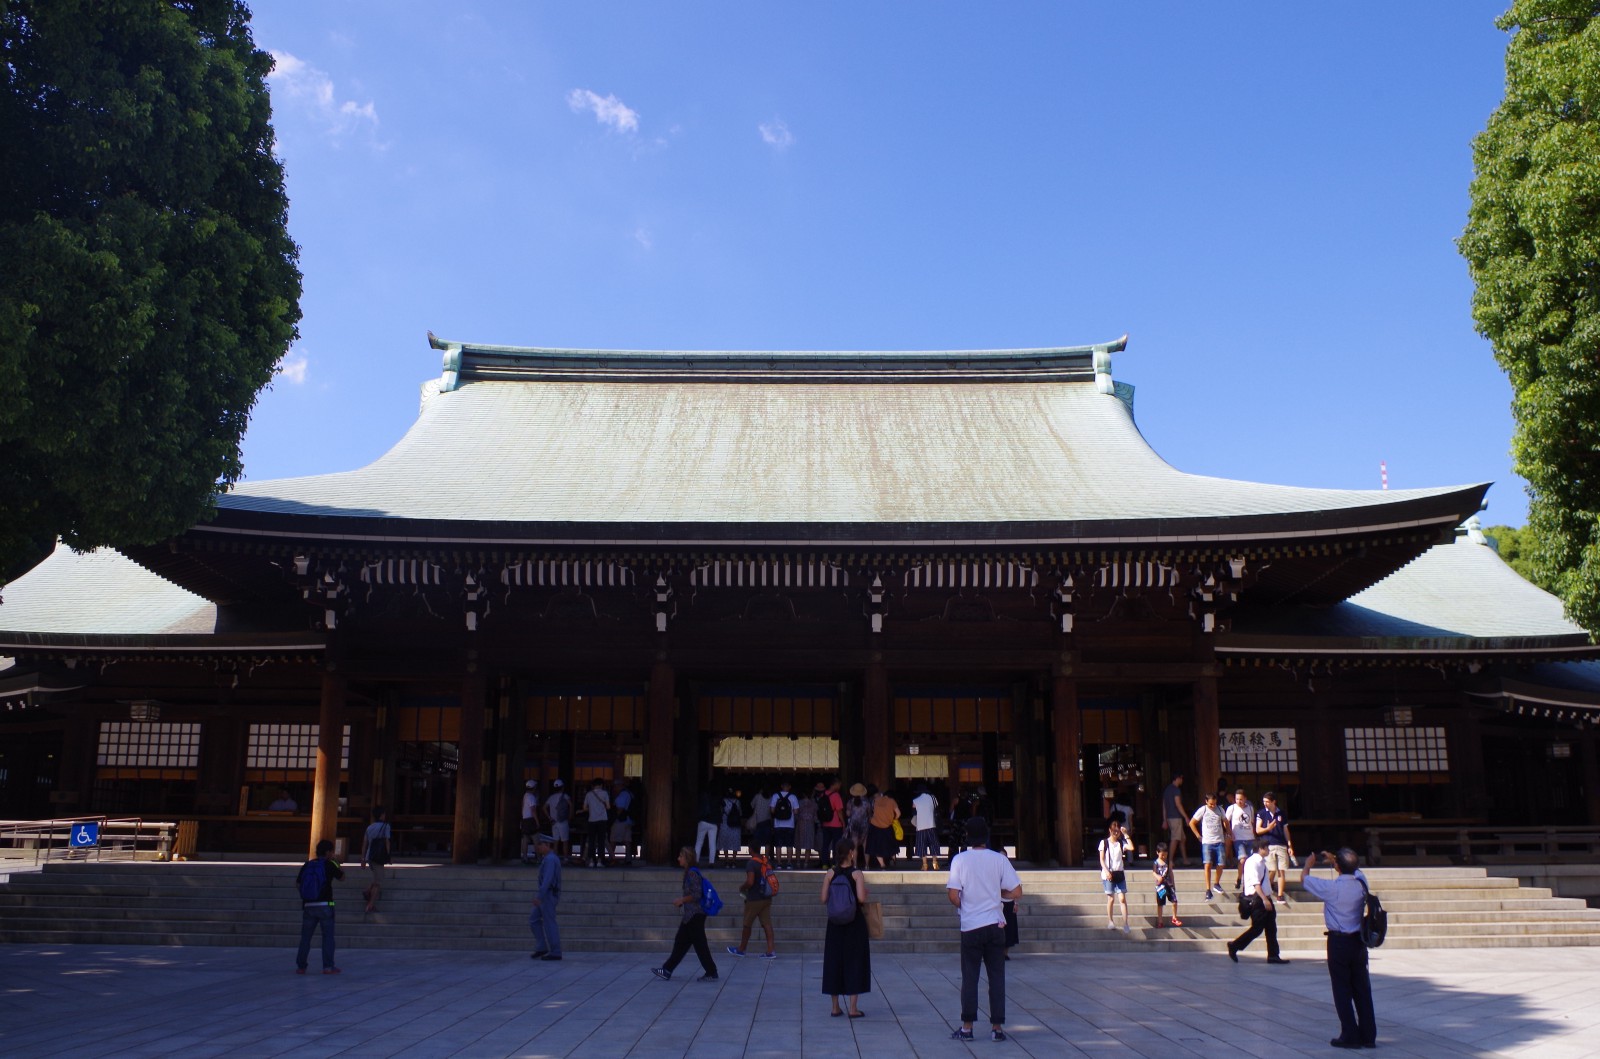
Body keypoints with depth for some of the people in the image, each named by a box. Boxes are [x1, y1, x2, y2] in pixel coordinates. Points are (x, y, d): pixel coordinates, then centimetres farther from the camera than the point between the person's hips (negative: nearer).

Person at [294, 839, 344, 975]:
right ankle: (328, 966, -1)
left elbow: (297, 883, 11)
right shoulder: (329, 864, -6)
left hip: (308, 906, 4)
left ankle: (300, 966, 10)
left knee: (305, 936, 11)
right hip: (325, 905, -4)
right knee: (328, 936, 2)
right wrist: (340, 868, 24)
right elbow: (342, 876, 7)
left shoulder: (307, 865, 5)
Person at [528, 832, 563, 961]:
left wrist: (539, 896, -30)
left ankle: (555, 953, 3)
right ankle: (542, 947, 13)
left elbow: (547, 879, -26)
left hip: (547, 895, -10)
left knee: (549, 924, -3)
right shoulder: (551, 858, 16)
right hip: (547, 896, 10)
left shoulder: (550, 859, -17)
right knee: (533, 919, 12)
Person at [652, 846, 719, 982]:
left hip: (695, 916, -10)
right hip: (690, 916, 10)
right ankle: (667, 971, 15)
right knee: (680, 943, 11)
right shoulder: (689, 873, 13)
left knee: (700, 945, -3)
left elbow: (696, 895, -21)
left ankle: (711, 973, 4)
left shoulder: (692, 873, -17)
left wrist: (682, 900, -12)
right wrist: (682, 901, 14)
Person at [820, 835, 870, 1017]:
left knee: (834, 961, 11)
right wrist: (865, 893, 0)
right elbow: (861, 898, -21)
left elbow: (823, 900, -5)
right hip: (854, 923, -3)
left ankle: (835, 1007, 15)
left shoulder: (830, 874, -2)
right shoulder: (857, 874, -11)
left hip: (835, 924, 3)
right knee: (854, 961, 6)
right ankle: (853, 1008, 6)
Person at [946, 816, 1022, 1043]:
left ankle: (967, 1027, 9)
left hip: (970, 926, -1)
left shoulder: (960, 859, -7)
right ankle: (997, 1027, 8)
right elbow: (1016, 892, -3)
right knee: (997, 977, 7)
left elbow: (953, 895, -11)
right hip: (995, 925, 1)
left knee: (969, 977, 7)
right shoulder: (999, 859, -2)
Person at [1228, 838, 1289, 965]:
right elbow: (1255, 883, -22)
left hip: (1265, 898, 9)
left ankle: (1273, 955, 13)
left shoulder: (1262, 861, 13)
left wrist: (1268, 898, 17)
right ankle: (1234, 946, 5)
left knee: (1271, 928, 8)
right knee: (1257, 928, -6)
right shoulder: (1252, 862, -15)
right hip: (1256, 899, -9)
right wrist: (1264, 899, -25)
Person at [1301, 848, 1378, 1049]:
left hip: (1339, 942, -5)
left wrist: (1309, 863, 17)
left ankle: (1350, 1036, 6)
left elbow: (1304, 878, -2)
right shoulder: (1361, 881, -5)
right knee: (1362, 989, 11)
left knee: (1342, 991, 4)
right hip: (1359, 941, 5)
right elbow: (1354, 869, 21)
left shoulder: (1331, 888, -18)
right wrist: (1333, 860, 27)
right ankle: (1368, 1036, 16)